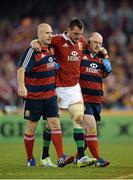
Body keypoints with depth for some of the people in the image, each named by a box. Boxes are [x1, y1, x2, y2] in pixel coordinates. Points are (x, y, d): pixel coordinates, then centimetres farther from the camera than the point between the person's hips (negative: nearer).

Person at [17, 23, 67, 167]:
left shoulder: (51, 49, 8)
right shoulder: (33, 51, -14)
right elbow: (21, 69, -22)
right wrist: (21, 86, -35)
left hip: (50, 95, 5)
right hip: (33, 96, -5)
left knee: (55, 123, -7)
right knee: (31, 127, 5)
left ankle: (61, 157, -12)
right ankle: (30, 159, 18)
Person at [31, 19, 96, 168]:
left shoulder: (82, 41, 6)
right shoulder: (58, 40, -11)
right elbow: (36, 42, -5)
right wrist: (35, 44, -25)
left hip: (75, 87, 4)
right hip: (59, 88, -4)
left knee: (79, 119, -7)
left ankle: (81, 157, -11)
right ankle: (45, 155, 21)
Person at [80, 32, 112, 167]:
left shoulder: (101, 57, 16)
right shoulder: (80, 54, 1)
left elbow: (107, 72, 5)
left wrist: (105, 56, 1)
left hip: (97, 99, 6)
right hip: (83, 98, -6)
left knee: (88, 130, 10)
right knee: (91, 127, -16)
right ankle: (97, 159, -18)